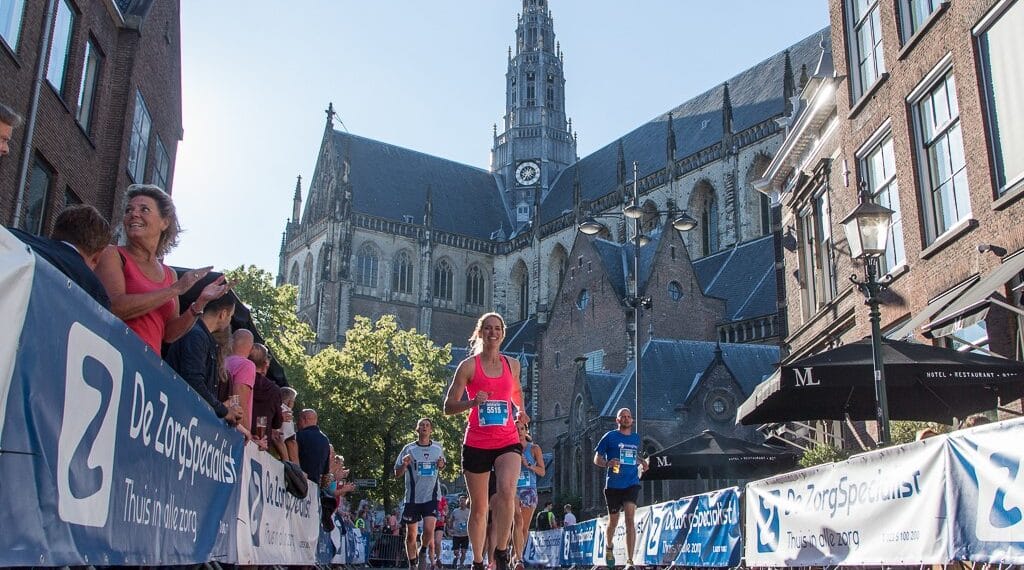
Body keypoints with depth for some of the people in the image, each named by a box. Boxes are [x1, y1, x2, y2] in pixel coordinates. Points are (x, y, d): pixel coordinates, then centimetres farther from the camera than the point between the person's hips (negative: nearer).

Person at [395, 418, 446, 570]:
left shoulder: (438, 448, 5)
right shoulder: (409, 449, -1)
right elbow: (397, 473, 2)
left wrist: (441, 465, -1)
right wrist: (404, 464, -19)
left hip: (431, 496, 0)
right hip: (412, 497, 0)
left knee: (429, 530, -16)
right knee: (411, 534, 6)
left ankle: (423, 551, 14)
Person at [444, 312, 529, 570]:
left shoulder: (512, 364, 9)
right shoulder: (469, 365, -2)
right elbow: (449, 406, -4)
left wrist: (520, 411, 14)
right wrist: (472, 402, -21)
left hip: (508, 441, 2)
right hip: (476, 443, -1)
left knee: (507, 489, -26)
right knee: (479, 507, 7)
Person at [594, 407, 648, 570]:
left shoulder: (636, 438, 12)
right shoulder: (610, 437, -1)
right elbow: (597, 459, 1)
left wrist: (642, 461, 8)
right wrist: (607, 463, -21)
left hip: (632, 483, 2)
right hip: (613, 484, -2)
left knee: (630, 518, -15)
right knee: (613, 521, 11)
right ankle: (608, 548, 41)